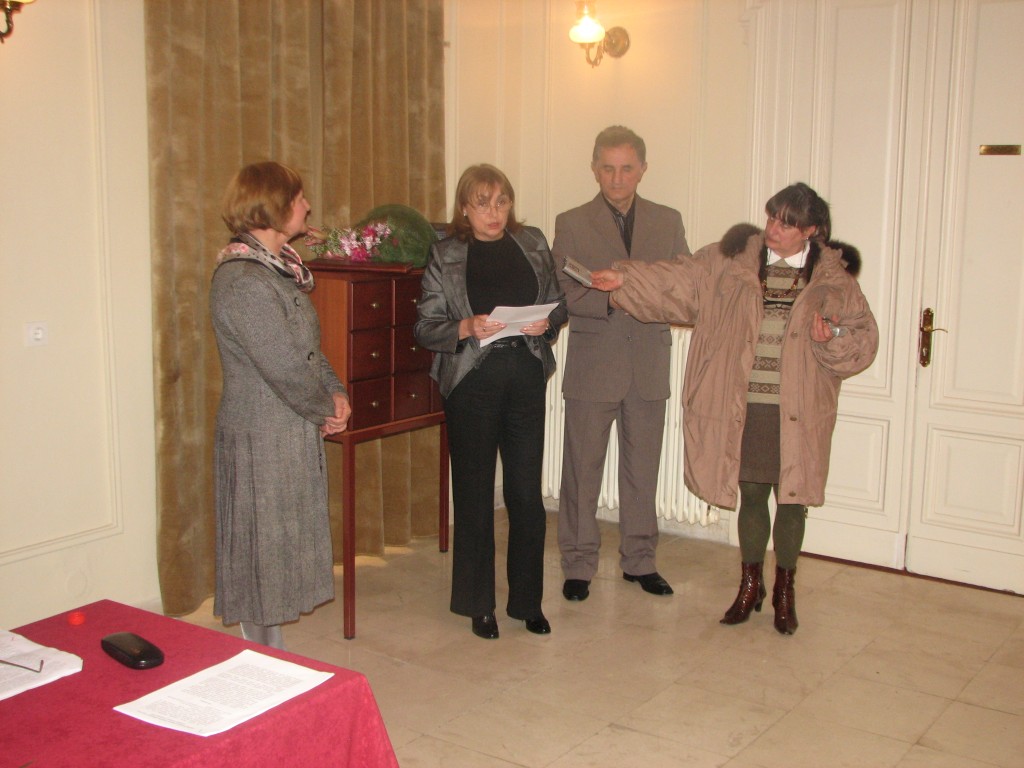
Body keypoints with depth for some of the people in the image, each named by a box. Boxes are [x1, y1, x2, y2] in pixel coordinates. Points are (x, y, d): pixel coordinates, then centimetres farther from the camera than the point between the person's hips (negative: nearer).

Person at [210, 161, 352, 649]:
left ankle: (272, 659, 29)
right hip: (261, 439, -10)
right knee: (263, 550, 1)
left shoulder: (279, 269, 11)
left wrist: (335, 393, 0)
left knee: (283, 549, 17)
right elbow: (285, 369, -23)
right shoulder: (242, 282, -21)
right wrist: (326, 408, -8)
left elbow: (310, 347, 15)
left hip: (293, 434, 10)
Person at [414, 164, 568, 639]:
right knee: (474, 494, 6)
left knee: (527, 493, 5)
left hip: (526, 380, 2)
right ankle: (478, 604, 20)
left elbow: (559, 304, 15)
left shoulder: (532, 244, 9)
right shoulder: (445, 255, 0)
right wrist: (466, 328, -20)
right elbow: (425, 327, -3)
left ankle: (527, 600, 20)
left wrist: (547, 322, -6)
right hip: (471, 383, -2)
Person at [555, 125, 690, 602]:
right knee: (582, 470, 5)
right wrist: (613, 296, -23)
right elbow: (561, 296, -8)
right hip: (592, 366, -2)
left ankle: (639, 559, 27)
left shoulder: (668, 222, 8)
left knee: (642, 470, 12)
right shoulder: (571, 224, 0)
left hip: (649, 366, 3)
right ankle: (578, 566, 18)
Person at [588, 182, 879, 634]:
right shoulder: (732, 261, 3)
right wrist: (625, 280, -14)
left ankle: (784, 591, 29)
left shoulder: (833, 275, 0)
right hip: (744, 409, 1)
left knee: (792, 499, 9)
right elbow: (678, 281, -2)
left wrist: (832, 338, -18)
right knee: (751, 495, 12)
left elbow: (862, 338, 2)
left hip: (798, 413, -1)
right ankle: (750, 586, 31)